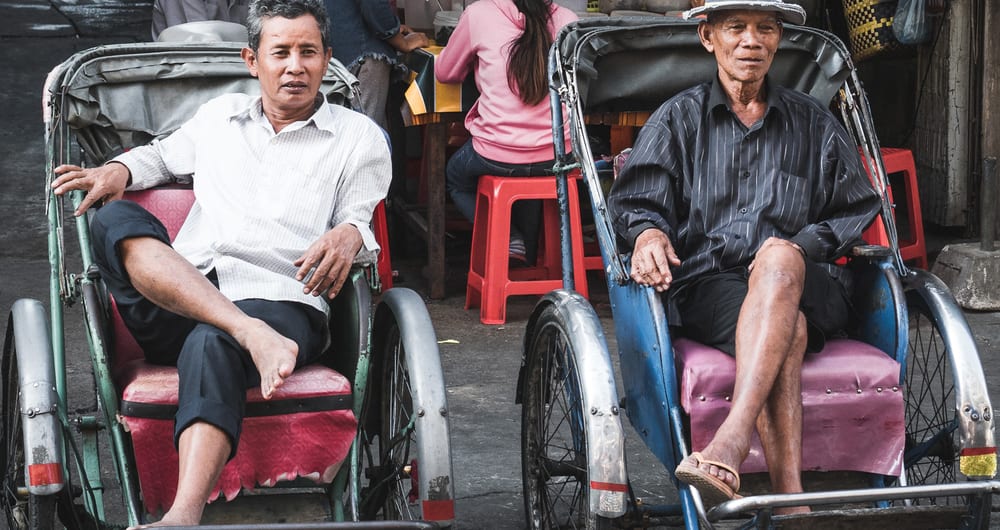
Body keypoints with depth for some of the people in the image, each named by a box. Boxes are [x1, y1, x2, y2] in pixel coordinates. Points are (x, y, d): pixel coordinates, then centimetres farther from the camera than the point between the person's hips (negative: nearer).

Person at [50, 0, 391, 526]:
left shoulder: (359, 137, 17)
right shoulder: (219, 115, 25)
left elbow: (361, 221, 11)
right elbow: (164, 154, 40)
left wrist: (349, 235, -14)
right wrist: (119, 170, 17)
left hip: (282, 303, -3)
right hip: (174, 306, 4)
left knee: (210, 344, -39)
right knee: (115, 220, -26)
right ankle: (252, 338, -41)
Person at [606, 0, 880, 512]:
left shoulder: (814, 123, 20)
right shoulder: (678, 119, 16)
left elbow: (857, 210, 16)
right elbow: (633, 199, 7)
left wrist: (800, 245, -4)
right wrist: (648, 231, -19)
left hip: (808, 287, 1)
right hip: (707, 288, -1)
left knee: (778, 260, -38)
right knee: (784, 330, -37)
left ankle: (729, 444, -53)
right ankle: (790, 502, -49)